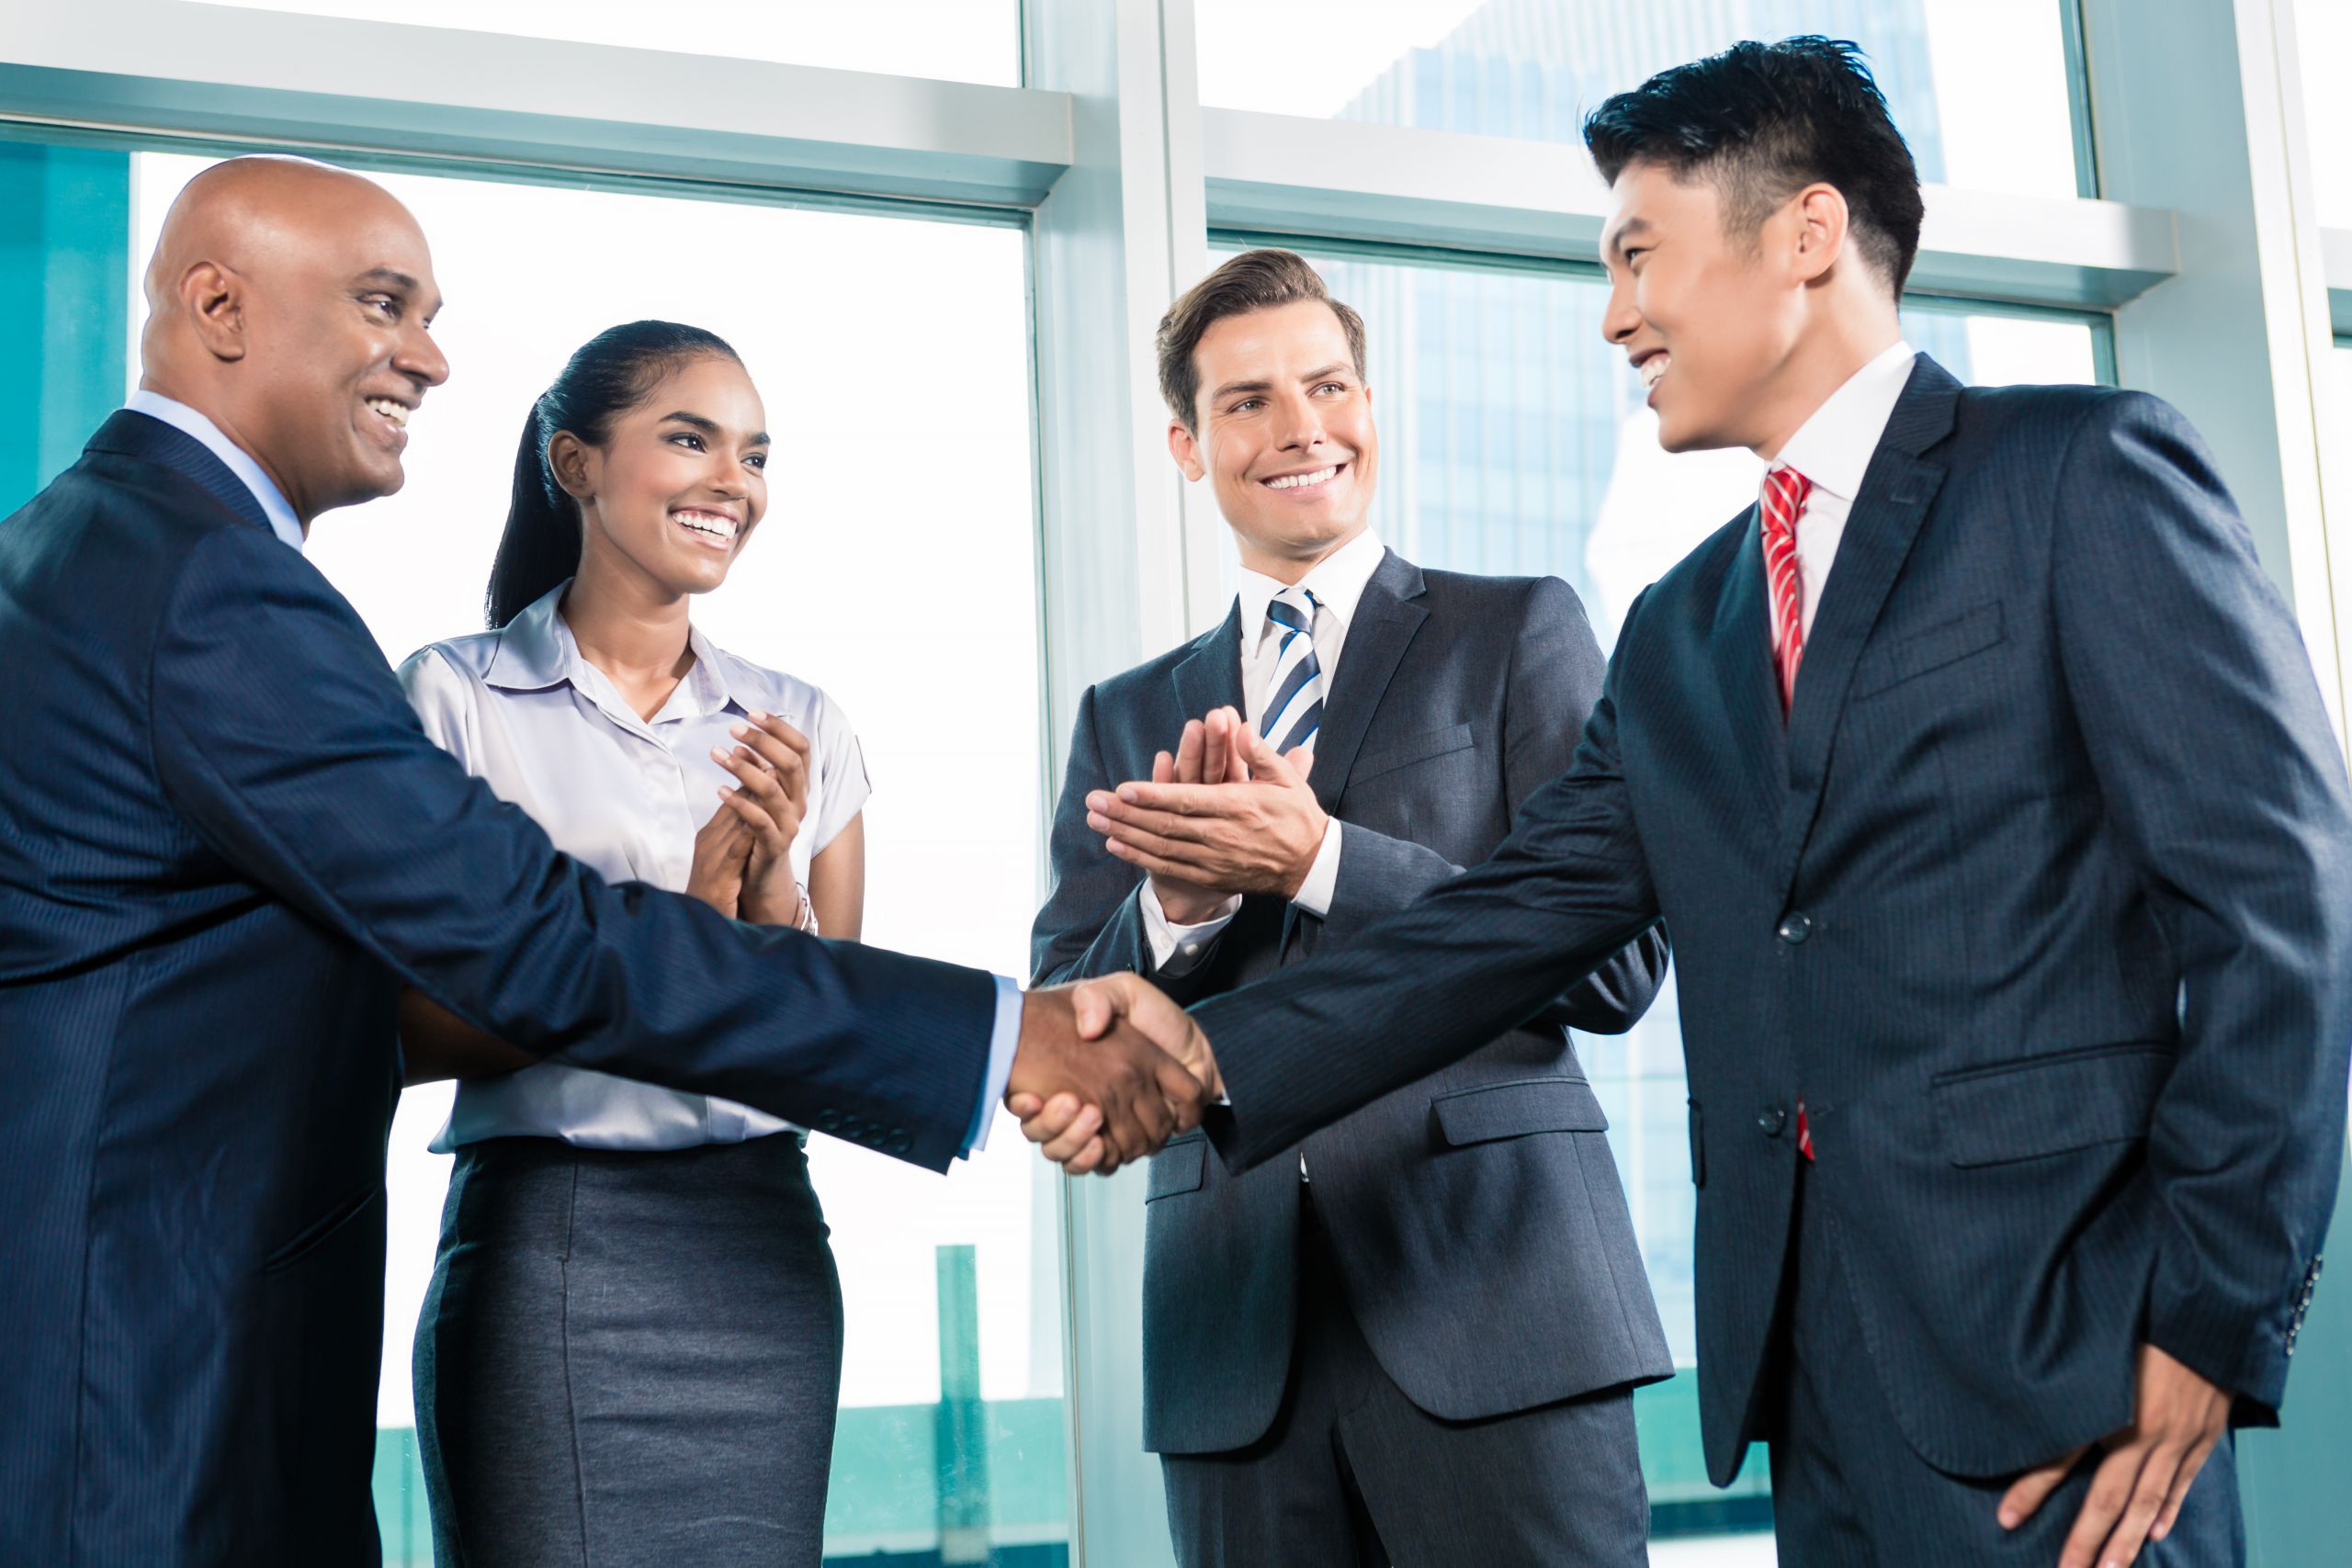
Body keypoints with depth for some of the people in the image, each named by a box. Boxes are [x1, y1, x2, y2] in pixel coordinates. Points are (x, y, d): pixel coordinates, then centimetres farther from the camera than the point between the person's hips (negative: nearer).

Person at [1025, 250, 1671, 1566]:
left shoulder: (1518, 632, 5)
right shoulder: (1128, 718, 15)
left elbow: (1618, 966, -5)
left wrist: (1320, 859, -14)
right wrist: (1178, 906, -10)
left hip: (1492, 1307, -2)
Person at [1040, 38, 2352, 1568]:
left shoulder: (2089, 474, -2)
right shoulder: (1681, 632, 17)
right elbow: (1522, 915, 10)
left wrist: (2213, 1312, -13)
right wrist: (1204, 1059, -2)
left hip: (2052, 1325, -6)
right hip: (1805, 1340, 6)